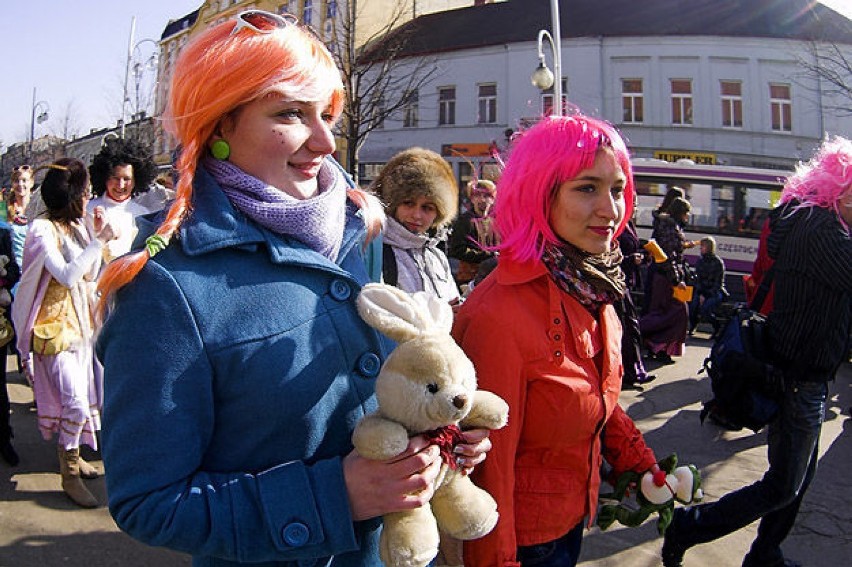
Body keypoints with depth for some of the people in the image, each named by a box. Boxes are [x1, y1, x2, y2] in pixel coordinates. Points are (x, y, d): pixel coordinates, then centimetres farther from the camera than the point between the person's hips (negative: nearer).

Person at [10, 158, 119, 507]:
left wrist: (97, 238, 0)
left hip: (80, 323, 8)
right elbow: (67, 275, -25)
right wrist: (99, 242, -22)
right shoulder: (42, 230, -14)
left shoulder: (77, 226, 9)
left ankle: (70, 455, 34)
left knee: (82, 398, 15)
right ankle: (69, 475, 5)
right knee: (76, 404, -11)